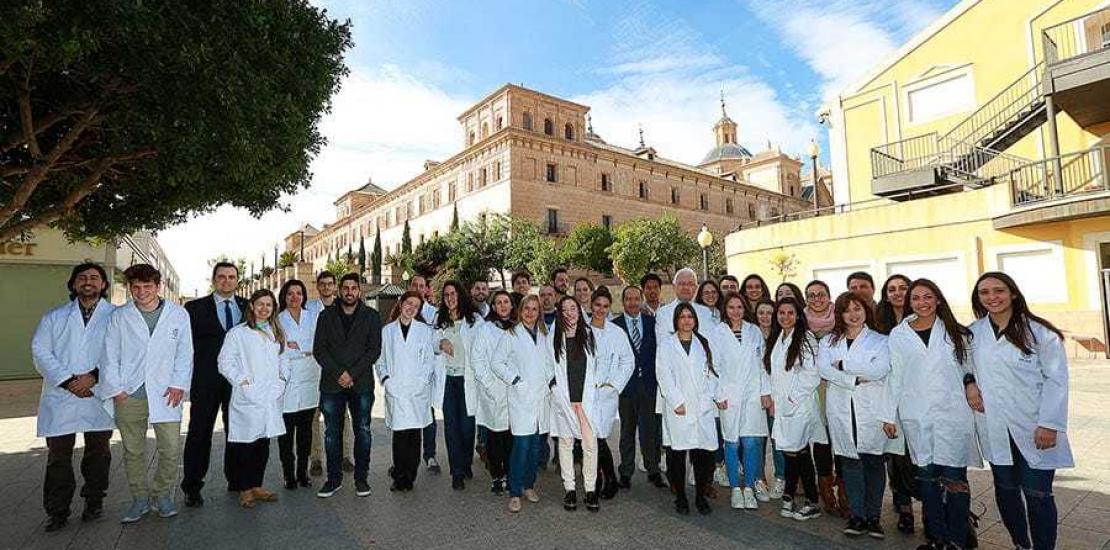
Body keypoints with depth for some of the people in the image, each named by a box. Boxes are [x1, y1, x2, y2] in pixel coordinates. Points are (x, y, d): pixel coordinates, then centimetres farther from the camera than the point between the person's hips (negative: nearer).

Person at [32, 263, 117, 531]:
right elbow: (41, 352, 1)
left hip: (99, 396, -1)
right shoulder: (54, 317, 12)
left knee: (98, 453, 9)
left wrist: (94, 376, -16)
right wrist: (67, 381, -12)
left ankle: (94, 502, 24)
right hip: (61, 397, 2)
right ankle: (57, 511, 16)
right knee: (58, 456, 5)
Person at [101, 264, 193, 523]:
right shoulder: (119, 317, 5)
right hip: (129, 395, 1)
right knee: (133, 451, 10)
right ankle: (139, 499, 24)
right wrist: (116, 389, -2)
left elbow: (185, 353, 5)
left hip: (165, 393, -1)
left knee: (170, 449, 0)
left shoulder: (178, 314, 4)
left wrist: (179, 384, -4)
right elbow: (110, 356, 6)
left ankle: (161, 495, 19)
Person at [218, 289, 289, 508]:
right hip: (247, 399, -5)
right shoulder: (237, 333, -2)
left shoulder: (277, 333, 15)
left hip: (271, 398, 5)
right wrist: (240, 380, -12)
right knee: (245, 445, -1)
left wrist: (283, 378, 9)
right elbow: (225, 362, -5)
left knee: (263, 445, 10)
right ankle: (244, 490, 11)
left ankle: (256, 486, 20)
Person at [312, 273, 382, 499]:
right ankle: (334, 478, 19)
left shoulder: (371, 316, 4)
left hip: (362, 384, -1)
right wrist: (338, 373, -10)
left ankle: (361, 478, 16)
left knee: (363, 431, 5)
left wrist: (353, 374, -12)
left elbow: (374, 349, -2)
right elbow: (319, 349, 2)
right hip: (331, 384, 1)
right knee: (332, 433, 7)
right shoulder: (327, 315, 8)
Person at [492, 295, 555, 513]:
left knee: (536, 445, 10)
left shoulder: (545, 335, 13)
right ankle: (515, 493, 5)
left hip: (542, 397, 5)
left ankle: (528, 485, 26)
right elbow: (496, 363, -2)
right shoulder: (512, 335, -1)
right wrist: (514, 379, -8)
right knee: (521, 446, -7)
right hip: (521, 398, -5)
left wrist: (551, 380, 6)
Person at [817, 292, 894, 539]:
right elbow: (823, 369, -5)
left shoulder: (880, 340, 6)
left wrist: (844, 365, -9)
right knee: (849, 461, 5)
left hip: (871, 409, -1)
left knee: (873, 461, 2)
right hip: (841, 409, 2)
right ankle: (856, 514, 15)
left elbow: (882, 369, -12)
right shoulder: (829, 341, 11)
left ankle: (873, 516, 14)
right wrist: (856, 378, -15)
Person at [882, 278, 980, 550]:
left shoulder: (956, 332, 6)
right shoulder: (898, 334, 5)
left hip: (953, 414, -1)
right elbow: (895, 377, 6)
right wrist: (889, 415, 5)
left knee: (955, 478, 0)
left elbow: (970, 370, 10)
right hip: (917, 416, 1)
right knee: (927, 475, 7)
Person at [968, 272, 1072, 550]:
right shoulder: (973, 332, 4)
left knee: (1037, 494, 1)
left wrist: (1049, 424, -12)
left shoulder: (1039, 332, -6)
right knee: (1006, 491, 13)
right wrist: (969, 382, -1)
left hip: (1034, 430, -3)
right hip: (995, 430, 3)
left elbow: (1056, 379, -7)